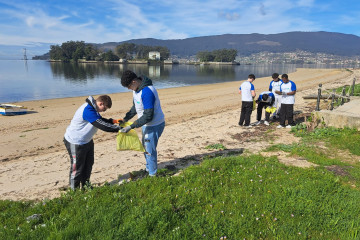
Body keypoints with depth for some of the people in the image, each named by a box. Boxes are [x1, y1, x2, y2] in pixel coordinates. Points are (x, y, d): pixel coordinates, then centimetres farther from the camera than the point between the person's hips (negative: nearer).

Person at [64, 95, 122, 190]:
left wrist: (113, 121, -2)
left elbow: (101, 120, 13)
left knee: (88, 164, 18)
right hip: (75, 142, -10)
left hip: (87, 141, 10)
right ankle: (74, 190, 19)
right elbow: (102, 125, -34)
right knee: (77, 168, 3)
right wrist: (119, 128, -30)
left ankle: (86, 185, 34)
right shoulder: (88, 111, -31)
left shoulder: (93, 108, 0)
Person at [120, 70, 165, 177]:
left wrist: (131, 126, -28)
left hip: (154, 125, -10)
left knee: (150, 150, 2)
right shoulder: (136, 89, -1)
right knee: (145, 147, 23)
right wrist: (125, 119, 1)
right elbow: (135, 107, 12)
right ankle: (148, 168, 42)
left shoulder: (147, 92, -31)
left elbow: (148, 116, -31)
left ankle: (152, 174, 21)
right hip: (146, 124, 10)